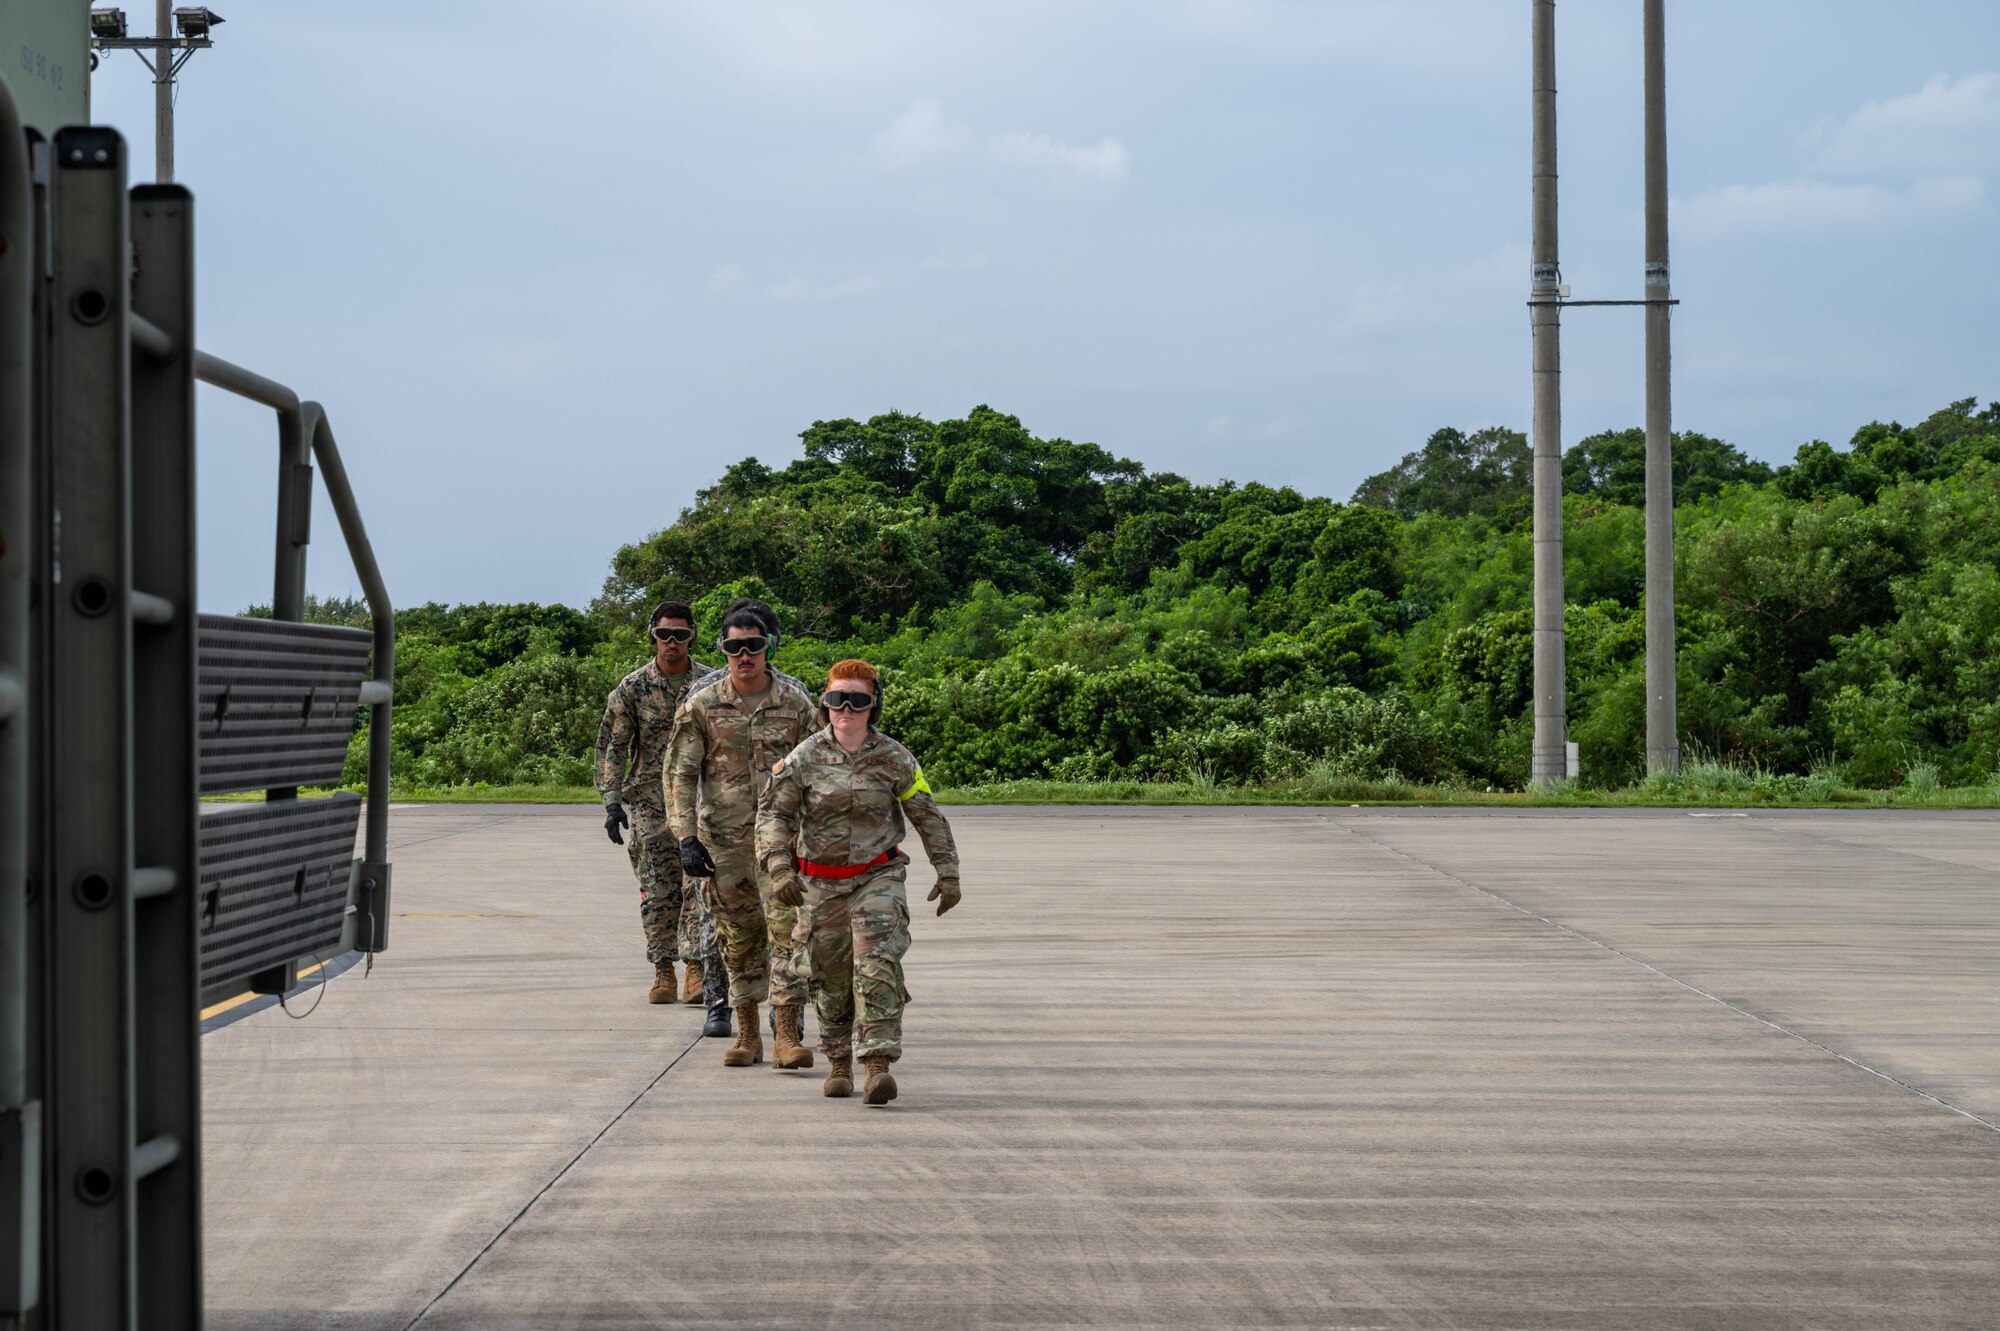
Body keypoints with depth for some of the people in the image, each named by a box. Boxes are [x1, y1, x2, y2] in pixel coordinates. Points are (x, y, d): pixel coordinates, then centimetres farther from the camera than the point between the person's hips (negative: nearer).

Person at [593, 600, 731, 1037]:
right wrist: (611, 801, -7)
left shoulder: (712, 684, 2)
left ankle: (698, 971, -2)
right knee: (658, 891, 4)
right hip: (650, 803, 1)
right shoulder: (632, 688, 1)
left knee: (701, 889, -7)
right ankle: (663, 972, 14)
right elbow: (612, 747, 1)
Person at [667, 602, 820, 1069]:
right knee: (738, 938, 9)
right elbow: (680, 774, 1)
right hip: (723, 839, 1)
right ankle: (748, 1033, 21)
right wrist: (686, 838, -7)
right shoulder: (701, 706, 1)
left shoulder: (796, 703, 3)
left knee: (787, 930, -11)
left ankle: (786, 1035, -11)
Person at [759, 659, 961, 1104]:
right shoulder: (804, 758, -4)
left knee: (878, 966, -18)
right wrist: (779, 867, -18)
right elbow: (773, 814, -4)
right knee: (829, 977, 10)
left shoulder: (894, 758, -4)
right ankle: (838, 1063, 28)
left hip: (877, 878, -1)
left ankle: (879, 1064, -21)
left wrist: (947, 872, 3)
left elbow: (929, 817, 4)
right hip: (820, 881, 2)